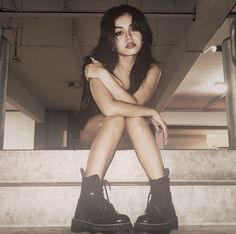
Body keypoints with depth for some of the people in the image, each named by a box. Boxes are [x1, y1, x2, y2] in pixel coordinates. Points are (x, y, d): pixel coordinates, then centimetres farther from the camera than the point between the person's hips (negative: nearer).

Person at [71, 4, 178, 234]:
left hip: (133, 138, 2)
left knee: (134, 118, -33)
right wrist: (151, 113, -26)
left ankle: (162, 198, -40)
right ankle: (90, 198, -43)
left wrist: (104, 74, -28)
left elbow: (134, 104, -27)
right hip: (95, 134, -2)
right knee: (116, 118, -35)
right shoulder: (97, 64, -17)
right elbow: (109, 107, -35)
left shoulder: (151, 69, -8)